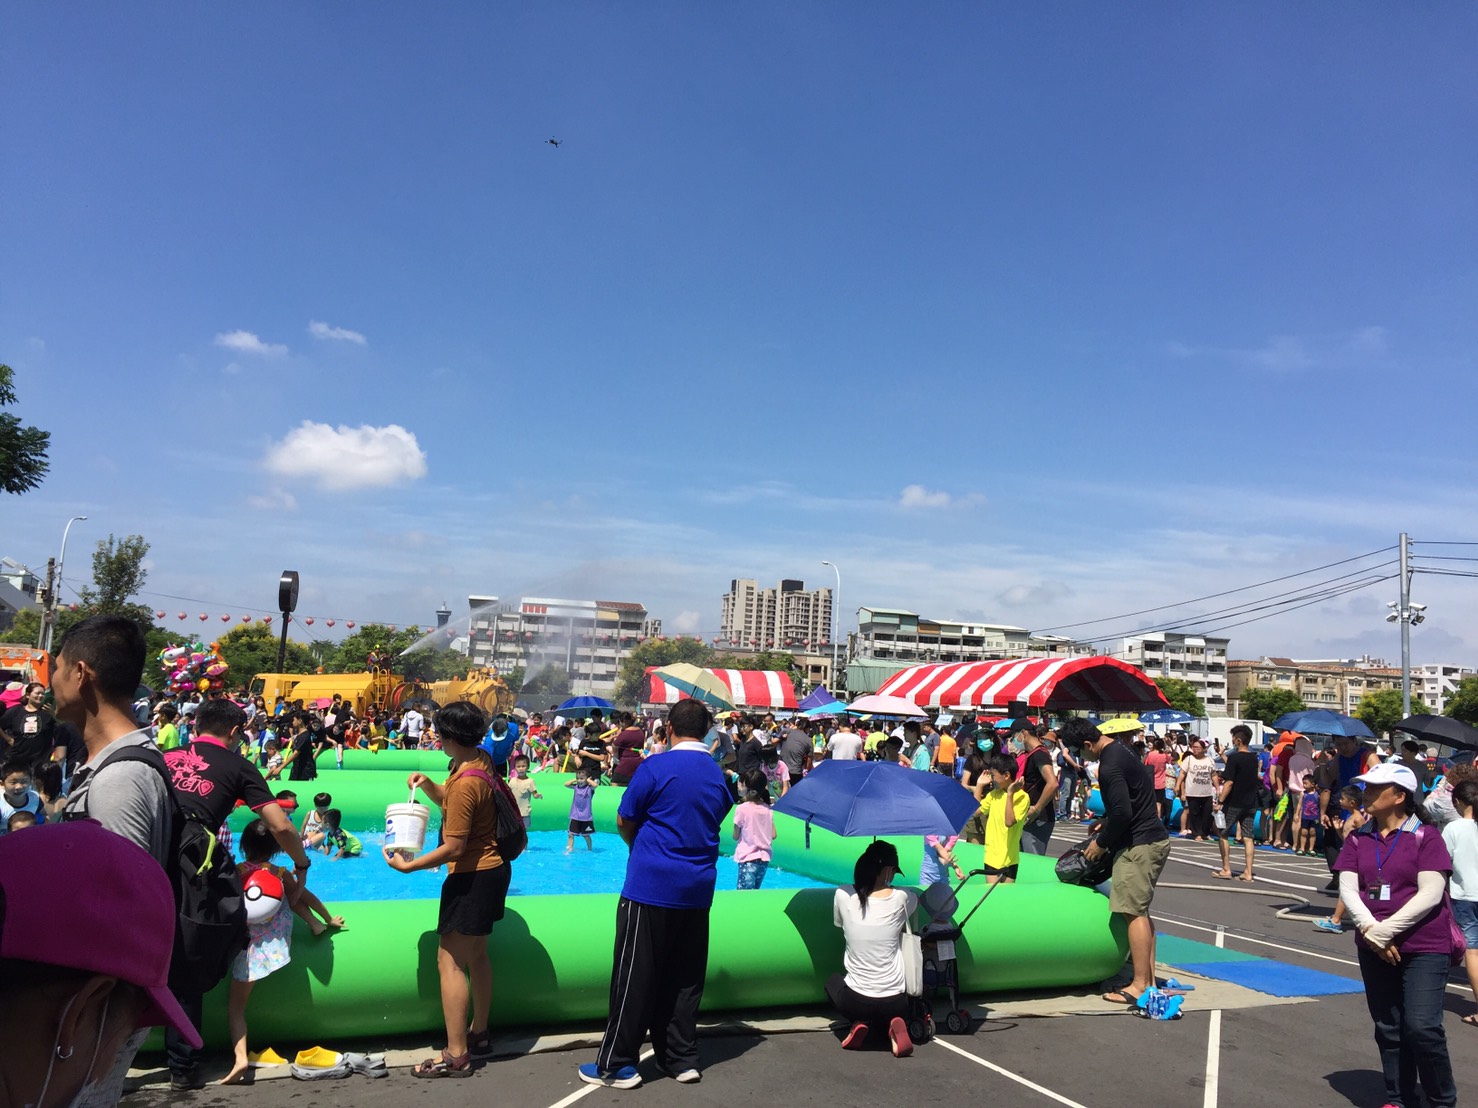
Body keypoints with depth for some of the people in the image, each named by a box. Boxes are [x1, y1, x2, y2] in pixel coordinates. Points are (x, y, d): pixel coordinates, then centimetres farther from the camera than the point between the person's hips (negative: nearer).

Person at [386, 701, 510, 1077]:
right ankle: (478, 1035, 33)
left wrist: (408, 865, -18)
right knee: (476, 955, 20)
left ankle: (456, 1055, 0)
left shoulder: (466, 782, -25)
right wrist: (427, 784, 3)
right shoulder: (481, 761, 3)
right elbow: (450, 802, 19)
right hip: (492, 867, 10)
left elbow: (454, 847, -24)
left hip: (474, 876, -10)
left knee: (450, 961, -5)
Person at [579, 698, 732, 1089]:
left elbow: (624, 823, -3)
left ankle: (617, 1064, 10)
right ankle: (682, 1058, 22)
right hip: (698, 890, 5)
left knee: (635, 976, 3)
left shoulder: (655, 768, -11)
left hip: (650, 885, -5)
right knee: (684, 977, 14)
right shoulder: (719, 775, 5)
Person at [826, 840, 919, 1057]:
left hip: (855, 1001, 0)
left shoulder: (843, 896, -9)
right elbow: (917, 903, 17)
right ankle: (893, 1027, 2)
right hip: (894, 1003, 0)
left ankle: (861, 1023, 7)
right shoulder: (901, 898, -8)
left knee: (833, 981, 34)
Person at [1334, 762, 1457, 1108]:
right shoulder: (1358, 839, 5)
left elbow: (1430, 894, -14)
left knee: (1422, 1027, -10)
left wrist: (1386, 930, -17)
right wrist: (1370, 929, -15)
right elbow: (1347, 889, 0)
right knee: (1388, 1031, 12)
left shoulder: (1426, 837, -8)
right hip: (1374, 949, 5)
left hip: (1424, 948, -4)